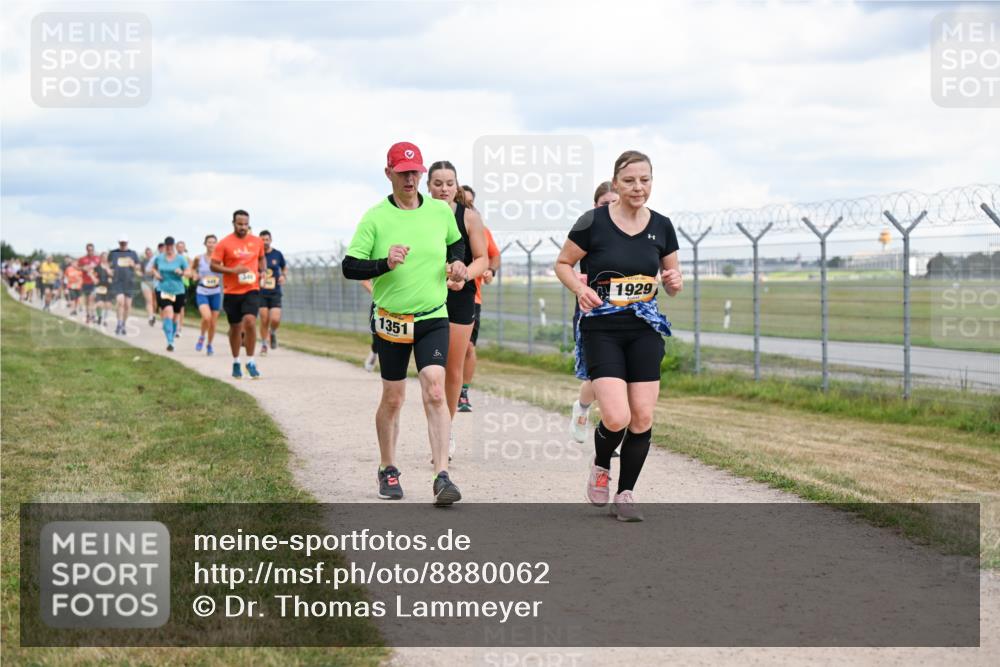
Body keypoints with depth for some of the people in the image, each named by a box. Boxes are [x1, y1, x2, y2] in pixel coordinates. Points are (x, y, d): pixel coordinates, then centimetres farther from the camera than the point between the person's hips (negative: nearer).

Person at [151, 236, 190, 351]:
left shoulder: (180, 258, -2)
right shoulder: (159, 258, 3)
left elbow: (189, 272, 0)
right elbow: (153, 268, 21)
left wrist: (181, 273, -20)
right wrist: (156, 274, 0)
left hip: (178, 291, 1)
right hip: (163, 290, -1)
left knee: (174, 317, 13)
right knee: (168, 313, -19)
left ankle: (172, 336, 36)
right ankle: (170, 342, -24)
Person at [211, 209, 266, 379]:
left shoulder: (257, 242, 6)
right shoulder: (224, 244, -4)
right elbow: (214, 265, -5)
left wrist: (262, 272, 5)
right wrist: (233, 270, -18)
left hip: (252, 290, 1)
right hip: (232, 292, -1)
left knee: (250, 321, -20)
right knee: (235, 327, 9)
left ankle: (250, 362, -10)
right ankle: (236, 362, 27)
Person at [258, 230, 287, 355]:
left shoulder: (277, 254, 4)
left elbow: (284, 269, 18)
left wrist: (283, 276, -4)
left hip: (275, 293, 0)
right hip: (261, 293, 0)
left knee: (275, 320, -13)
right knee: (264, 320, -5)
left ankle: (273, 333, 20)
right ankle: (264, 345, 12)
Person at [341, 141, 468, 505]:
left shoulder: (441, 211, 2)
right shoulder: (375, 217, -6)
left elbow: (456, 242, 23)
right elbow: (349, 267, -8)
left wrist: (457, 262, 2)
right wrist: (385, 264, -24)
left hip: (433, 318, 1)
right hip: (390, 321, -1)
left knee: (435, 393, -15)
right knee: (392, 398, 9)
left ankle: (442, 476, -17)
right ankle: (387, 470, 29)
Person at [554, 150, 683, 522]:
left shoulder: (661, 227, 5)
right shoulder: (593, 222, -7)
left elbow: (672, 282, 16)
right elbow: (562, 263, 4)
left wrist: (674, 282, -8)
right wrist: (580, 289, -15)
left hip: (645, 330, 4)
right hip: (602, 328, -4)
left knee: (642, 417, -4)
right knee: (616, 418, -16)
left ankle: (625, 494, 14)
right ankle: (601, 466, 17)